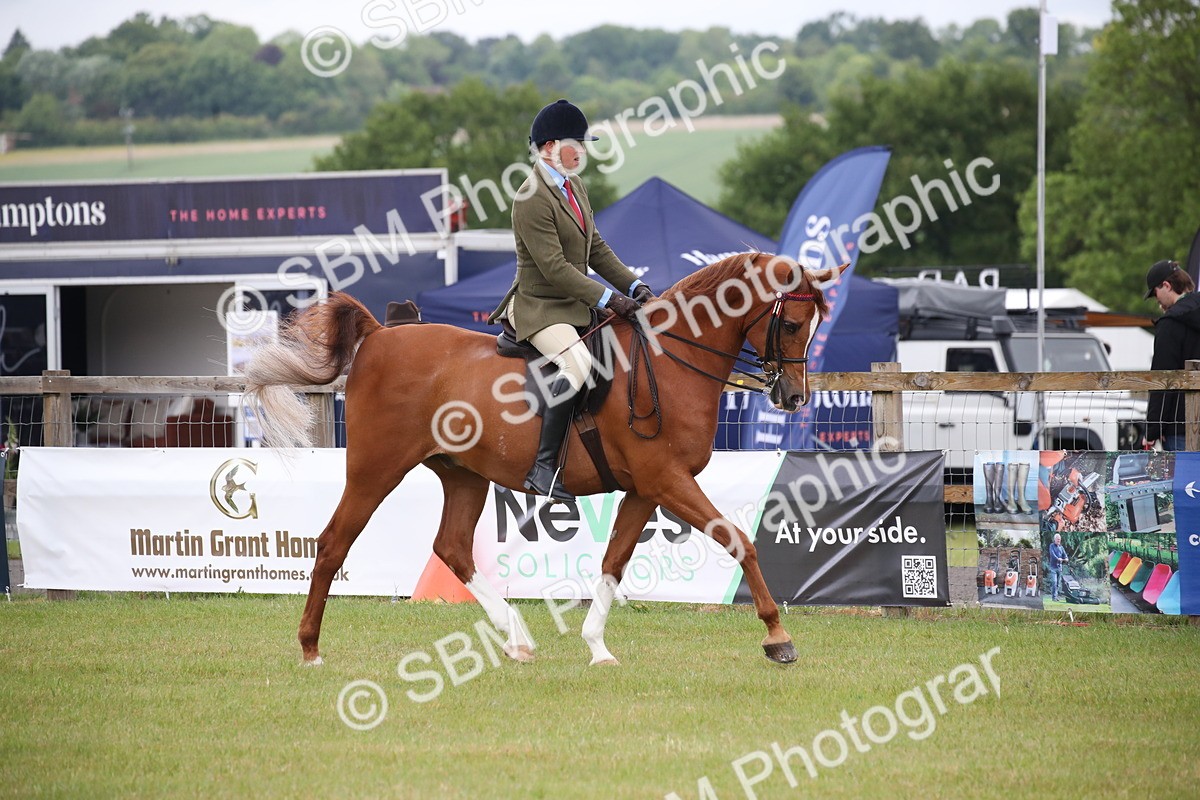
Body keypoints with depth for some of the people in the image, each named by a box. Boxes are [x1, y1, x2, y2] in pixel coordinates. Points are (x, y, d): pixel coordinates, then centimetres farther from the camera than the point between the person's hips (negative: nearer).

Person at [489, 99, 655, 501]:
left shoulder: (574, 187, 12)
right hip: (540, 307, -10)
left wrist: (635, 288, 2)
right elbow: (554, 268, -23)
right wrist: (608, 299, -25)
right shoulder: (532, 200, -18)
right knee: (577, 361, -34)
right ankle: (544, 467, -32)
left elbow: (597, 251, 16)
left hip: (576, 305, 10)